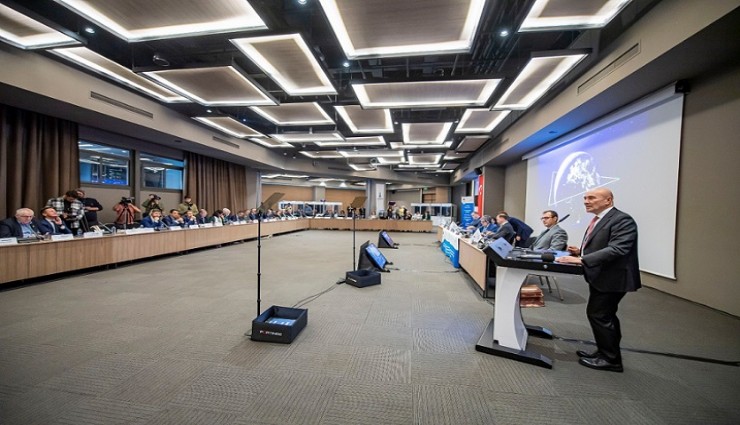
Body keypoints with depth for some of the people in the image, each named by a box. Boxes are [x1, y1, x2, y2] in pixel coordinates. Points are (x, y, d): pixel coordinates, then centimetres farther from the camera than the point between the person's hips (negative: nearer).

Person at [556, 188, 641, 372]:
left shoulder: (622, 220, -18)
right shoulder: (599, 220, 11)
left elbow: (616, 250, -29)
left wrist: (581, 259, -32)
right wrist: (580, 251, 1)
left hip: (612, 277, -9)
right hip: (600, 277, 9)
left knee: (598, 315, -2)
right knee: (605, 316, 19)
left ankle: (610, 359, 14)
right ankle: (606, 352, 33)